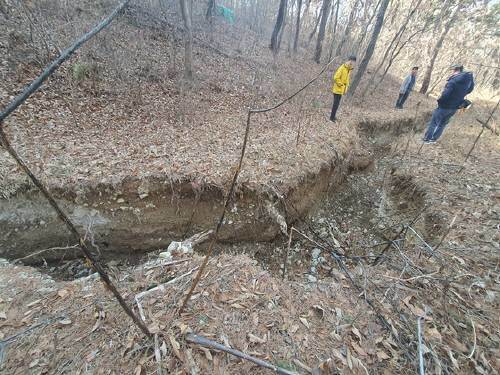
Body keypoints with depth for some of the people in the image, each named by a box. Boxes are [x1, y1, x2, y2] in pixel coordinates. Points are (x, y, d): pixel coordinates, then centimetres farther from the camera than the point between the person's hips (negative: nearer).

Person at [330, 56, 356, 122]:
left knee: (336, 103, 15)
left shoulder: (349, 69, 11)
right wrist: (341, 84, -16)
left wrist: (346, 86, 11)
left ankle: (333, 115, 25)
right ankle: (332, 117, 1)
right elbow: (336, 78, -21)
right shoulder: (342, 68, -15)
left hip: (341, 90, 8)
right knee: (336, 103, -6)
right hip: (338, 89, -8)